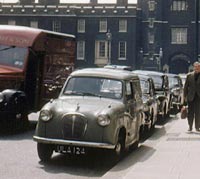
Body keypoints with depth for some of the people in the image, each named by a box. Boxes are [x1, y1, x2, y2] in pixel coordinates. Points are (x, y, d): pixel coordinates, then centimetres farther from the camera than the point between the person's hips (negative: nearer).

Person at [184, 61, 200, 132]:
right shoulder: (189, 75, 6)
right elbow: (186, 86, 7)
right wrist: (185, 96, 2)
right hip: (191, 97, 1)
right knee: (190, 112, 4)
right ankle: (190, 127, 13)